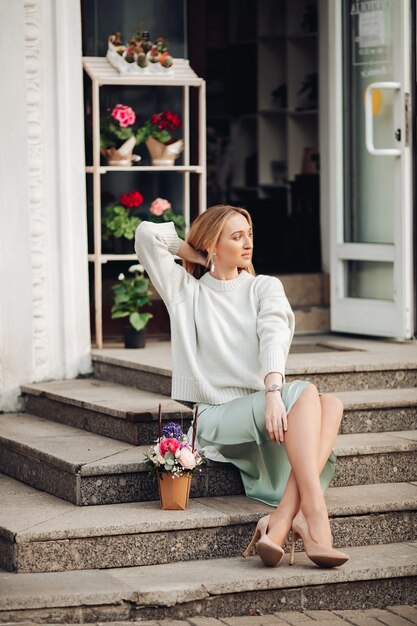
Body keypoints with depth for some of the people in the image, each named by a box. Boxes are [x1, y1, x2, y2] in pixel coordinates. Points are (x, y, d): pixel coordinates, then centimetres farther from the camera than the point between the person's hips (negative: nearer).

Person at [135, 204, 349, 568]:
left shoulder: (264, 287, 15)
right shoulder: (186, 290, 12)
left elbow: (274, 337, -5)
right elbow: (147, 234, -1)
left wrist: (273, 392, -24)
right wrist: (194, 253, 14)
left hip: (264, 409, 3)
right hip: (215, 417, -3)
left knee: (330, 404, -30)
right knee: (305, 393, -30)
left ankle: (281, 521, -44)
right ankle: (314, 516, -45)